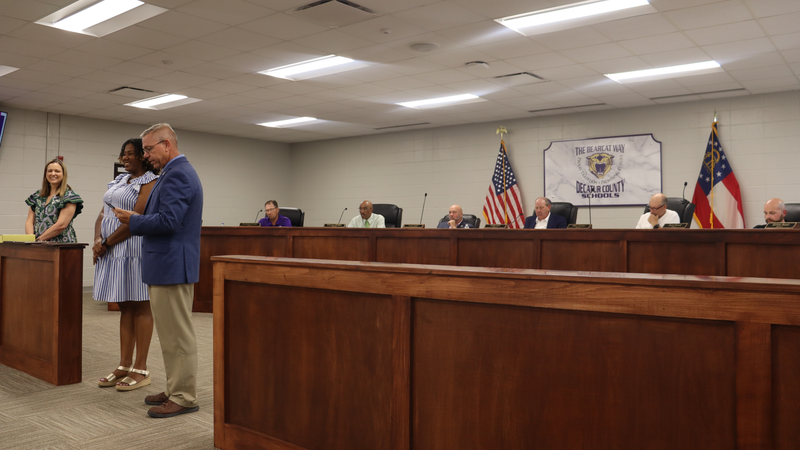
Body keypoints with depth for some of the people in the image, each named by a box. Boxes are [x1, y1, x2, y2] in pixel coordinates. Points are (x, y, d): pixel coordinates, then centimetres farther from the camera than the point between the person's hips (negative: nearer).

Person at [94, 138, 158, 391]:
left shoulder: (150, 183, -8)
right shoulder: (119, 181, 17)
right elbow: (103, 214, 14)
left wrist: (107, 243, -10)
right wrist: (98, 240, -3)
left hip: (134, 250, -8)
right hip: (113, 252, 8)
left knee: (140, 308, -2)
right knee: (125, 308, 11)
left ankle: (141, 370, 5)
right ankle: (124, 366, 18)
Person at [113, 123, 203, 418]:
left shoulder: (177, 175, -16)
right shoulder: (179, 172, 18)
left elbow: (168, 221, -24)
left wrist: (134, 221, -10)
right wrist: (138, 220, 10)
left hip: (171, 267, -11)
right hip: (168, 265, 11)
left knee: (177, 335, -2)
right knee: (172, 333, 17)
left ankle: (184, 397, 7)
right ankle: (176, 390, 27)